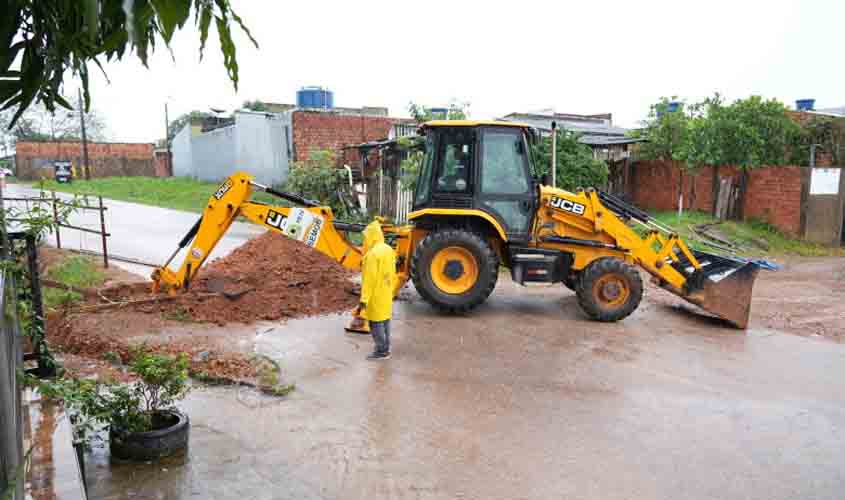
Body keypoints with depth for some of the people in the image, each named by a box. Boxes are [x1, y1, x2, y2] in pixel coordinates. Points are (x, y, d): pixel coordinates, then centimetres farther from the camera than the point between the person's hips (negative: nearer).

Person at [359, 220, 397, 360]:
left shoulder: (372, 253, -23)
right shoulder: (389, 250, 5)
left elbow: (369, 279, -23)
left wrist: (364, 299, -20)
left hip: (376, 295, -9)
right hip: (386, 294, 9)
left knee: (376, 323, 1)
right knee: (385, 320, 17)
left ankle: (381, 351, 8)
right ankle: (386, 348, 28)